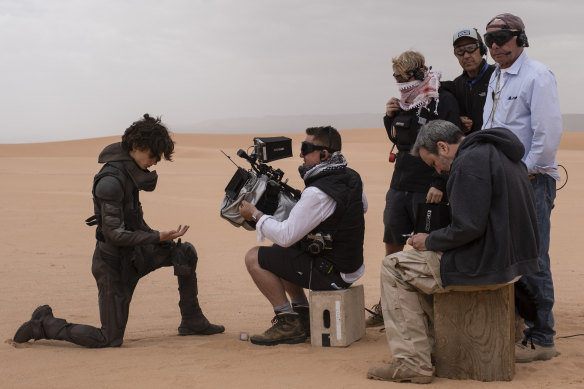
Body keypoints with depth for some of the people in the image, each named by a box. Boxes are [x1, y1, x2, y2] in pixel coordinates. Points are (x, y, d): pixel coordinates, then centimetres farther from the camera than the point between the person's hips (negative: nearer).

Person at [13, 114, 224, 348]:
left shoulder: (128, 169, 1)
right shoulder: (111, 181, -27)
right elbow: (115, 234, -28)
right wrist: (159, 237, -30)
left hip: (134, 253, 9)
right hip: (114, 263, -9)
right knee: (110, 340, -5)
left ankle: (192, 322, 17)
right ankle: (44, 324, 12)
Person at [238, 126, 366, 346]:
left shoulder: (318, 193, -27)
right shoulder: (352, 178, 1)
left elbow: (286, 236, -24)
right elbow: (363, 206, 24)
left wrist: (256, 215, -8)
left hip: (330, 274, -9)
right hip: (349, 263, 9)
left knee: (254, 258, -5)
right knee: (278, 254, 26)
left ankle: (288, 324, -3)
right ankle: (303, 316, 21)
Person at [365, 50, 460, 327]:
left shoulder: (444, 102, -9)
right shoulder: (404, 102, 11)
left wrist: (439, 185, -21)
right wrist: (389, 118, 4)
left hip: (427, 190, -7)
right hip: (399, 186, 7)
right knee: (392, 245, 11)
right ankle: (385, 306, 21)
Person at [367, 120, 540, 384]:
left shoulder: (470, 162, -17)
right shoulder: (499, 153, 15)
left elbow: (468, 227, -24)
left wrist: (429, 241, -6)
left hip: (486, 264, -10)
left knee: (394, 268, 1)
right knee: (424, 262, 28)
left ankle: (413, 363, -3)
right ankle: (434, 346, 28)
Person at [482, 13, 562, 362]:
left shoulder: (537, 75, -10)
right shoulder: (497, 78, 17)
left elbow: (549, 131, -16)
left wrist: (524, 172, -13)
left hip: (531, 180, -8)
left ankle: (541, 340, -1)